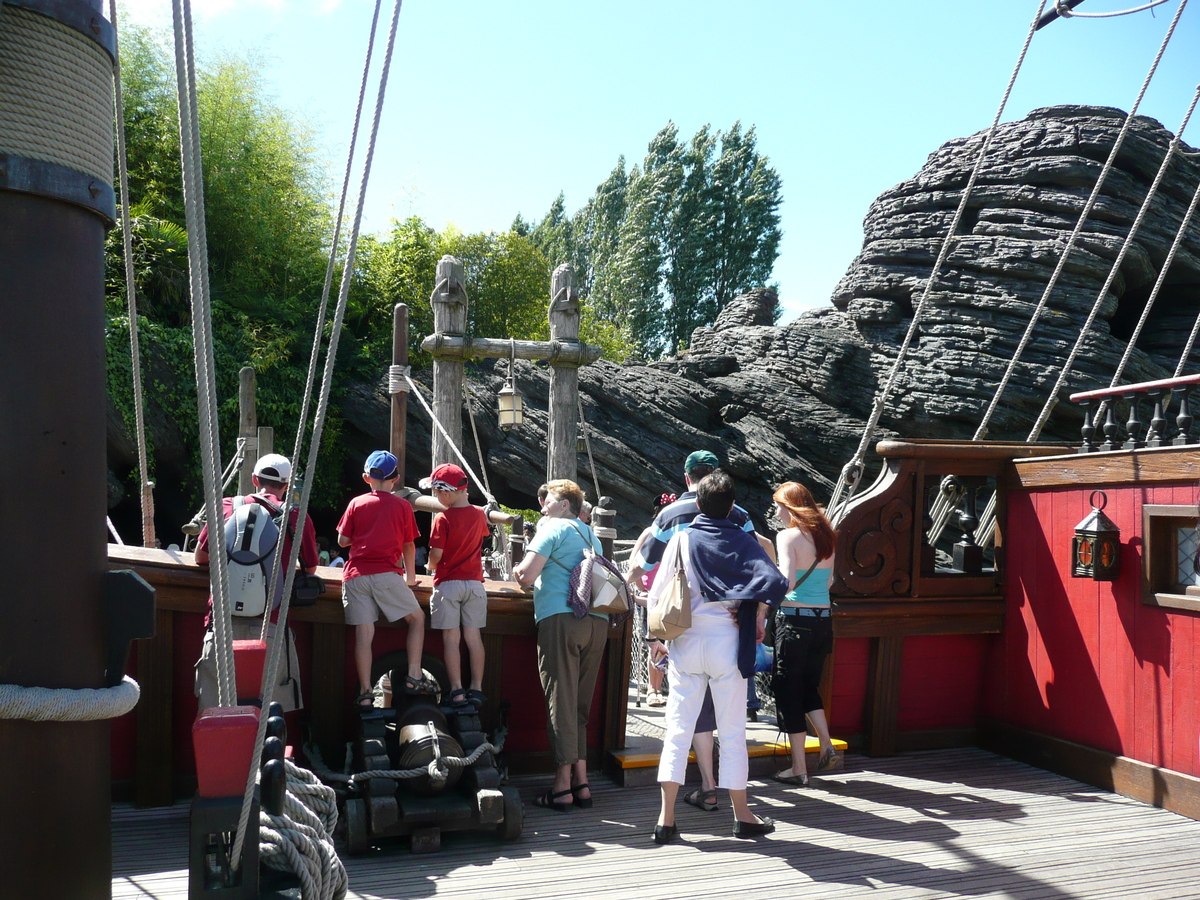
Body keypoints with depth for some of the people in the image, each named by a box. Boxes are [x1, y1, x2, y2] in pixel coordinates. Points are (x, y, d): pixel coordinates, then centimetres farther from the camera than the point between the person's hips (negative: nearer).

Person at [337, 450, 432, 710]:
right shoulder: (402, 505, 6)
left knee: (363, 634, 1)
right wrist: (411, 575, 24)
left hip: (355, 574, 2)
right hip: (386, 574, -2)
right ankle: (414, 677, 3)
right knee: (416, 619, 12)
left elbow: (343, 540, 8)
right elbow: (408, 545, 10)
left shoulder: (356, 503, 9)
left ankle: (365, 693, 1)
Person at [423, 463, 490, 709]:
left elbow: (436, 554, -12)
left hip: (448, 583, -4)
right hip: (474, 582, 4)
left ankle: (457, 691, -1)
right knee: (474, 637, 7)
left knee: (451, 638, 1)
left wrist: (430, 566, 8)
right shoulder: (480, 515, 3)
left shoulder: (443, 519, -13)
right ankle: (477, 689, 7)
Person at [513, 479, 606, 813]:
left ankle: (562, 787, -1)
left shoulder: (553, 528, 2)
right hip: (598, 621, 7)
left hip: (561, 619, -7)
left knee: (561, 703, -3)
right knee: (580, 704, 12)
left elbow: (526, 575, -9)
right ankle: (581, 783, 11)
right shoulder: (591, 535, 24)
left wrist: (519, 570, 14)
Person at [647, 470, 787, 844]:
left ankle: (666, 819, 4)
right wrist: (758, 617, 0)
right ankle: (742, 816, 18)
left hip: (685, 643, 1)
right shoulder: (742, 541, -1)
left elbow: (657, 593, 0)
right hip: (727, 643, -1)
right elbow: (775, 581, -15)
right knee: (732, 732, 8)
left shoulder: (681, 538, 1)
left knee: (678, 729, 5)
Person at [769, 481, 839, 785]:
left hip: (794, 620, -6)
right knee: (809, 686, 24)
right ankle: (827, 746, 10)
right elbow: (828, 580, 14)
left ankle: (798, 769, 9)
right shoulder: (825, 535, 7)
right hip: (823, 620, 6)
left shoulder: (788, 536, -12)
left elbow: (786, 582, -23)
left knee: (788, 691, 5)